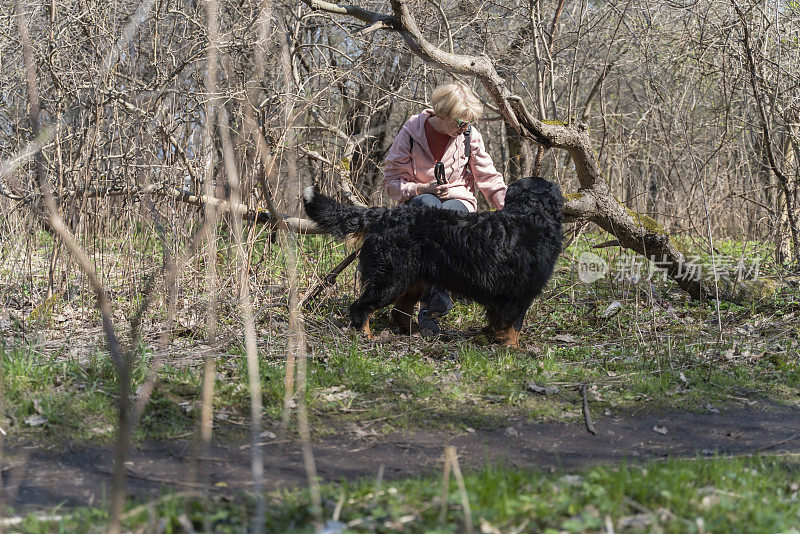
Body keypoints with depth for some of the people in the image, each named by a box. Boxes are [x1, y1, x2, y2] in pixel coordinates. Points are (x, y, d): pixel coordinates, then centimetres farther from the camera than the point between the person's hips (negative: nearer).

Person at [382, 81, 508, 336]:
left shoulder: (470, 136, 0)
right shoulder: (410, 134, -5)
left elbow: (489, 179, 5)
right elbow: (391, 182, -1)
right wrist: (424, 189, -18)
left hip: (459, 203, 1)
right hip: (417, 206, -1)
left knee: (450, 210, -38)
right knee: (428, 204, -39)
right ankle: (437, 293, -46)